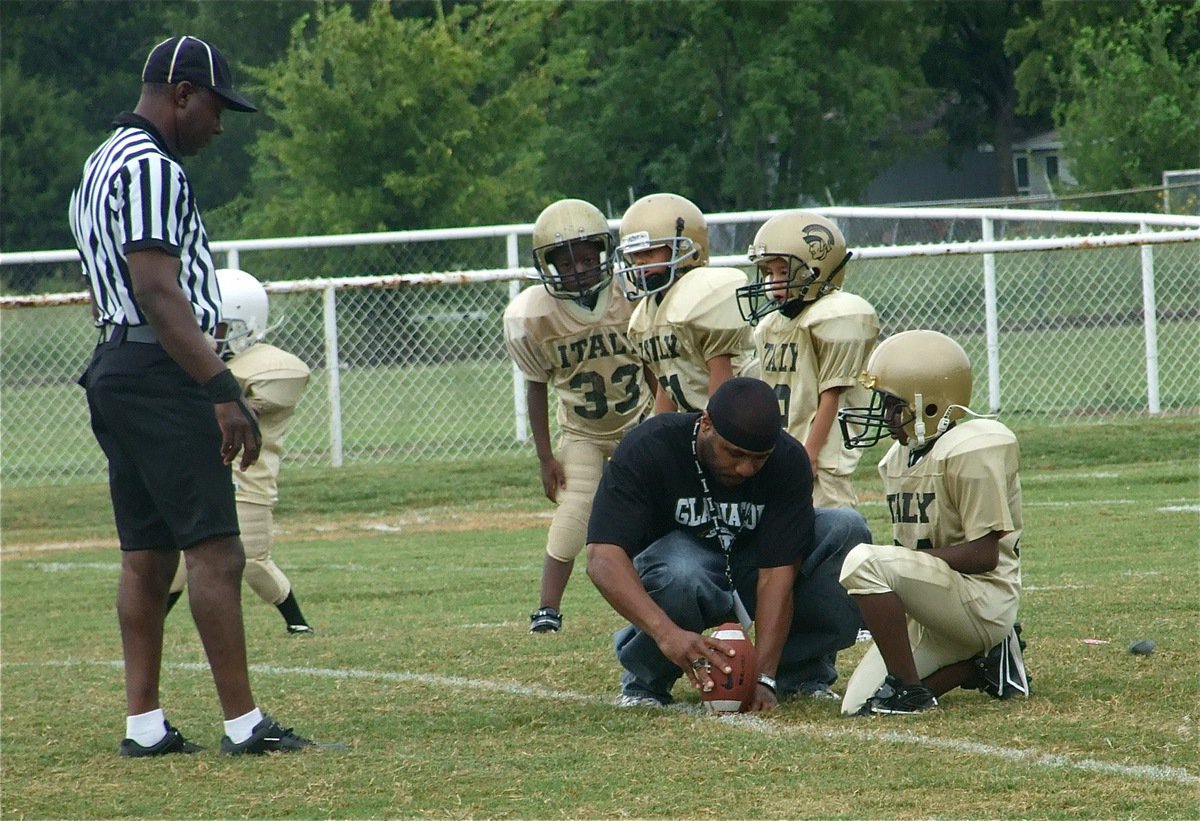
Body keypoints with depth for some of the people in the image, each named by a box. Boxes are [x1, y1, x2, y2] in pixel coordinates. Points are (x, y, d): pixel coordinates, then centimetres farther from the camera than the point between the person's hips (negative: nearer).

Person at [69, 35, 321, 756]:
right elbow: (158, 293, -20)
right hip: (159, 372, -11)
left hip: (114, 368, 11)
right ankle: (243, 722, -14)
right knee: (214, 548, -11)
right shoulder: (151, 167, -12)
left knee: (148, 554, 9)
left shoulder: (103, 164, 21)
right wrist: (222, 390, -23)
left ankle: (144, 724, 8)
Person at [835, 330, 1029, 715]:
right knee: (858, 706, 2)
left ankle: (909, 690, -20)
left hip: (983, 604, -9)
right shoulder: (899, 457, 12)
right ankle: (981, 662, 14)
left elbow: (984, 554, -19)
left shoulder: (970, 451, -16)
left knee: (865, 562, -30)